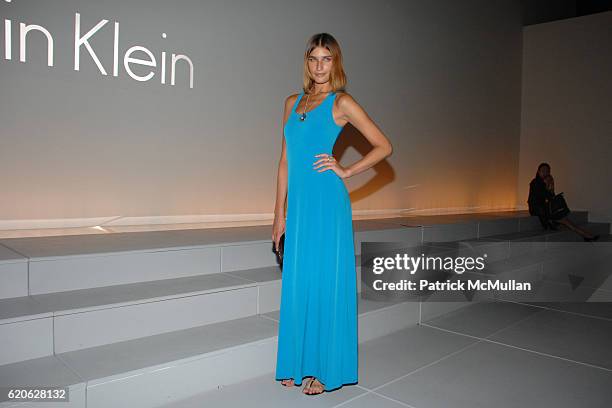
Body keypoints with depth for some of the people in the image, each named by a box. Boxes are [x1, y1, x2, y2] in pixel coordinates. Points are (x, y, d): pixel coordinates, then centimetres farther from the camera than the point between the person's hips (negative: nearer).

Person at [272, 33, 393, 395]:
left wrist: (346, 171, -5)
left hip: (327, 203, -5)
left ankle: (326, 369, 18)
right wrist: (280, 212, 11)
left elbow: (384, 146, 0)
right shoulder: (293, 102, 15)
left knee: (325, 281, 2)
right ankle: (298, 364, 26)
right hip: (298, 205, 5)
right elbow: (285, 161, 14)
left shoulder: (342, 102, 0)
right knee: (297, 283, 10)